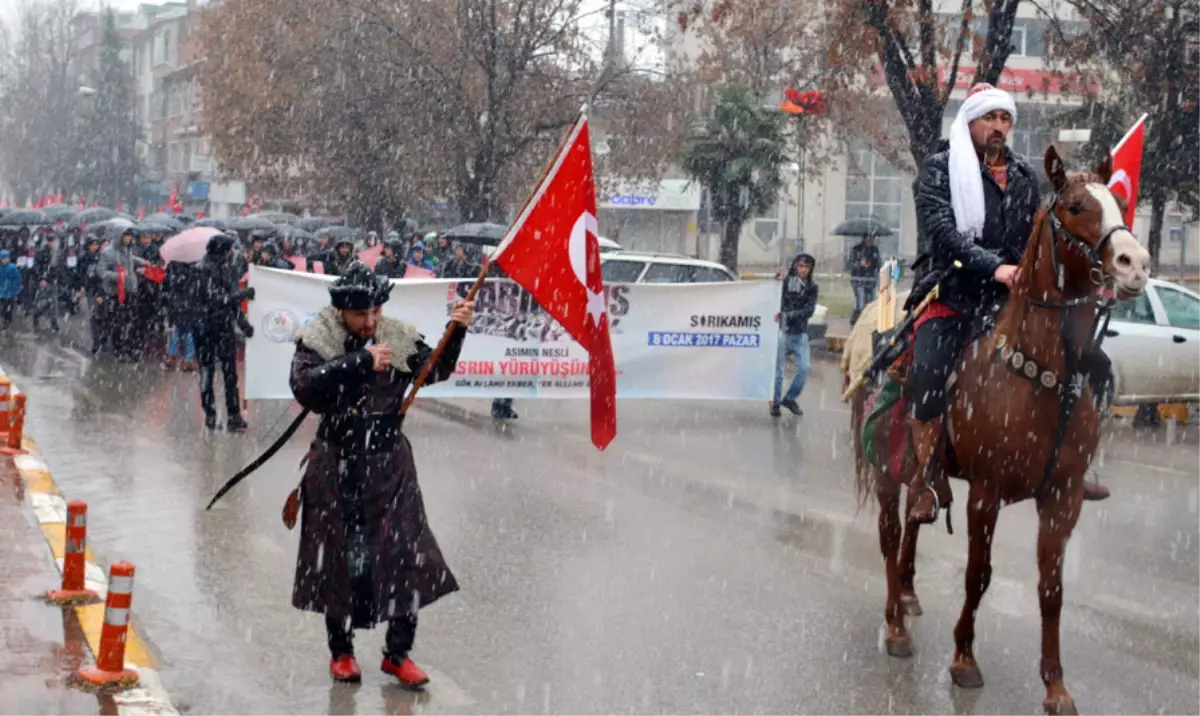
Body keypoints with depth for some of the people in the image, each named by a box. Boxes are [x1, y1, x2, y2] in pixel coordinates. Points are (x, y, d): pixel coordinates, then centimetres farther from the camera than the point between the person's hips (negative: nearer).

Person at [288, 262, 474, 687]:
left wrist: (456, 332, -16)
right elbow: (304, 386, -24)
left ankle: (398, 652, 15)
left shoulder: (398, 337, 1)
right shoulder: (317, 339, -9)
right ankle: (341, 651, 27)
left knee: (407, 554, -1)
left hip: (390, 463, 2)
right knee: (339, 557, 8)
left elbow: (435, 370, 0)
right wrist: (361, 362, -28)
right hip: (336, 465, -2)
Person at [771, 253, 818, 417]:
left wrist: (788, 315, -18)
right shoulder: (784, 281, -4)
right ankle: (775, 402, 13)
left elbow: (809, 310, -5)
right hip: (782, 330, -3)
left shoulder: (812, 286, 3)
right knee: (778, 368, -1)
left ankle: (790, 398, 15)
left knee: (804, 367, -4)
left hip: (800, 332, 3)